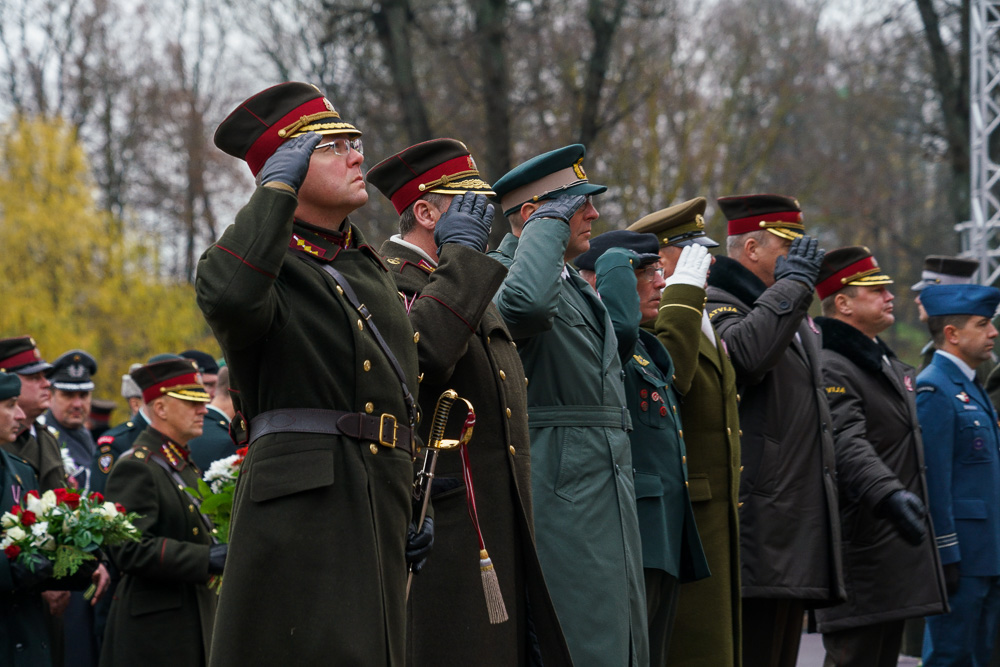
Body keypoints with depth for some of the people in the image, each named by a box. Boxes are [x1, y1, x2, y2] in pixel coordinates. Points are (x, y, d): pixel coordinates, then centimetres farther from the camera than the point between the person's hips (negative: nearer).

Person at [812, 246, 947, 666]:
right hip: (860, 550, -10)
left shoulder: (889, 365, 20)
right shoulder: (831, 370, -15)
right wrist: (889, 494, -43)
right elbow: (847, 446, -30)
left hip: (898, 550, 10)